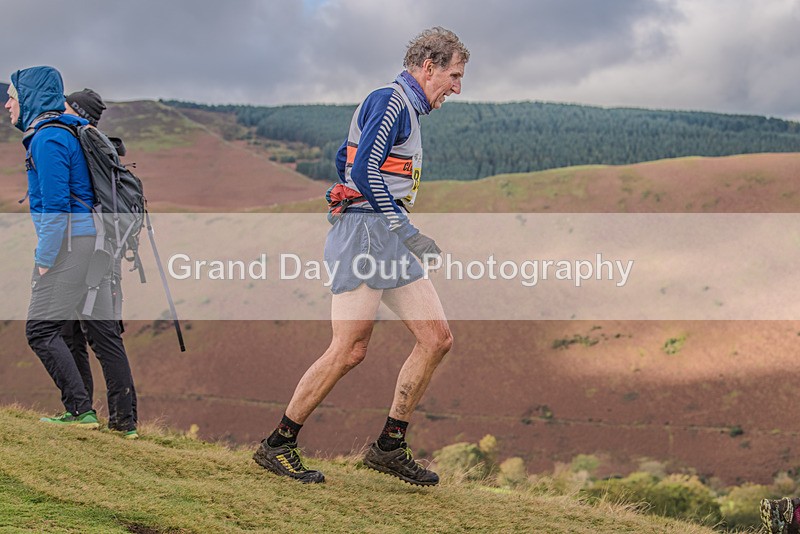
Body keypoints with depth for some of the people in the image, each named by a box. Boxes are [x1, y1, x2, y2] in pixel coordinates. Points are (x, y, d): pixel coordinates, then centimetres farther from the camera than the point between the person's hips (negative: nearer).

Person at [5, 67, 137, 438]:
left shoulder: (48, 139, -12)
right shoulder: (71, 132, 19)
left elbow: (55, 206, -18)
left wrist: (44, 260, -16)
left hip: (70, 241, -10)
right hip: (94, 240, 10)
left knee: (41, 330, -5)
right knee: (104, 330, 9)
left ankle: (80, 410, -11)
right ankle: (125, 421, 11)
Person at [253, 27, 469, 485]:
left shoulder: (406, 109, 21)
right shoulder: (390, 101, -9)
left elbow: (343, 159, 28)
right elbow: (363, 171, -19)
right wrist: (407, 231, -19)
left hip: (390, 240, 10)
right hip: (366, 233, -10)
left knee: (437, 337, 2)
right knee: (350, 350, -11)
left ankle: (390, 447, 8)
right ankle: (277, 446, 1)